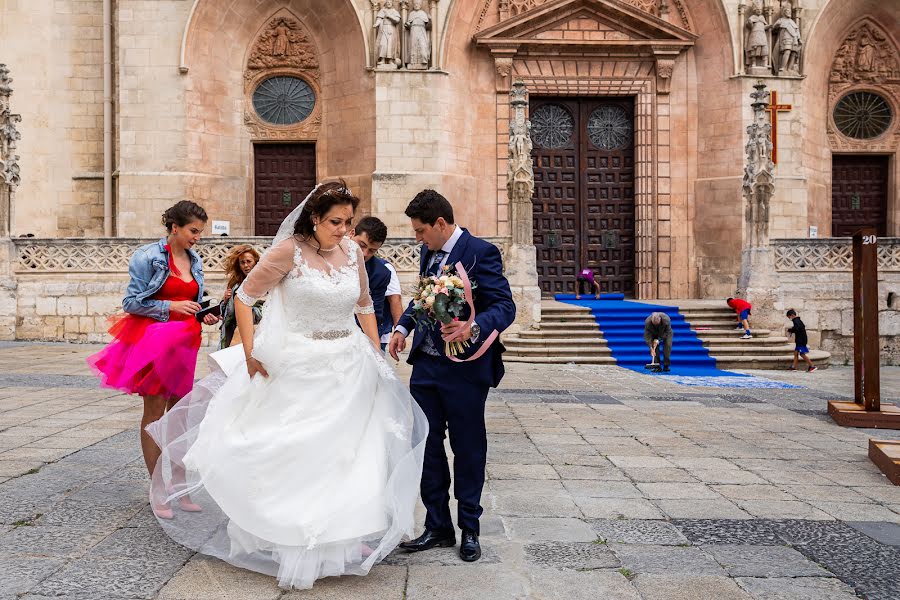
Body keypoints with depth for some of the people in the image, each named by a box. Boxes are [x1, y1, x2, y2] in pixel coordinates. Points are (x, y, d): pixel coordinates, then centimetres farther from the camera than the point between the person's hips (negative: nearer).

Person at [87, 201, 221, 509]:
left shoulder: (195, 260, 11)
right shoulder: (149, 256, -8)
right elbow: (132, 302, -9)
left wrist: (204, 316, 1)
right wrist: (171, 306, -17)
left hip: (184, 342, 6)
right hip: (153, 340, -6)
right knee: (155, 411, -1)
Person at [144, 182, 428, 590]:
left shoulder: (352, 251, 3)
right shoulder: (289, 250, -10)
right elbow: (244, 296, -5)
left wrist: (377, 357, 11)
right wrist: (249, 354, -11)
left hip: (349, 369, 5)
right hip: (298, 369, -4)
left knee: (348, 456, 9)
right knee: (290, 456, 5)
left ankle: (341, 542, 27)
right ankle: (290, 544, 23)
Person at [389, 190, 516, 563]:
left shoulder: (481, 252, -13)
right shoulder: (429, 253, 10)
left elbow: (505, 306, -18)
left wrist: (473, 328, -36)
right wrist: (403, 327, 9)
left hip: (464, 368, -7)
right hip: (425, 365, 7)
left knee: (468, 449, 8)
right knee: (427, 446, 11)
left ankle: (469, 529, 25)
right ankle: (438, 527, 26)